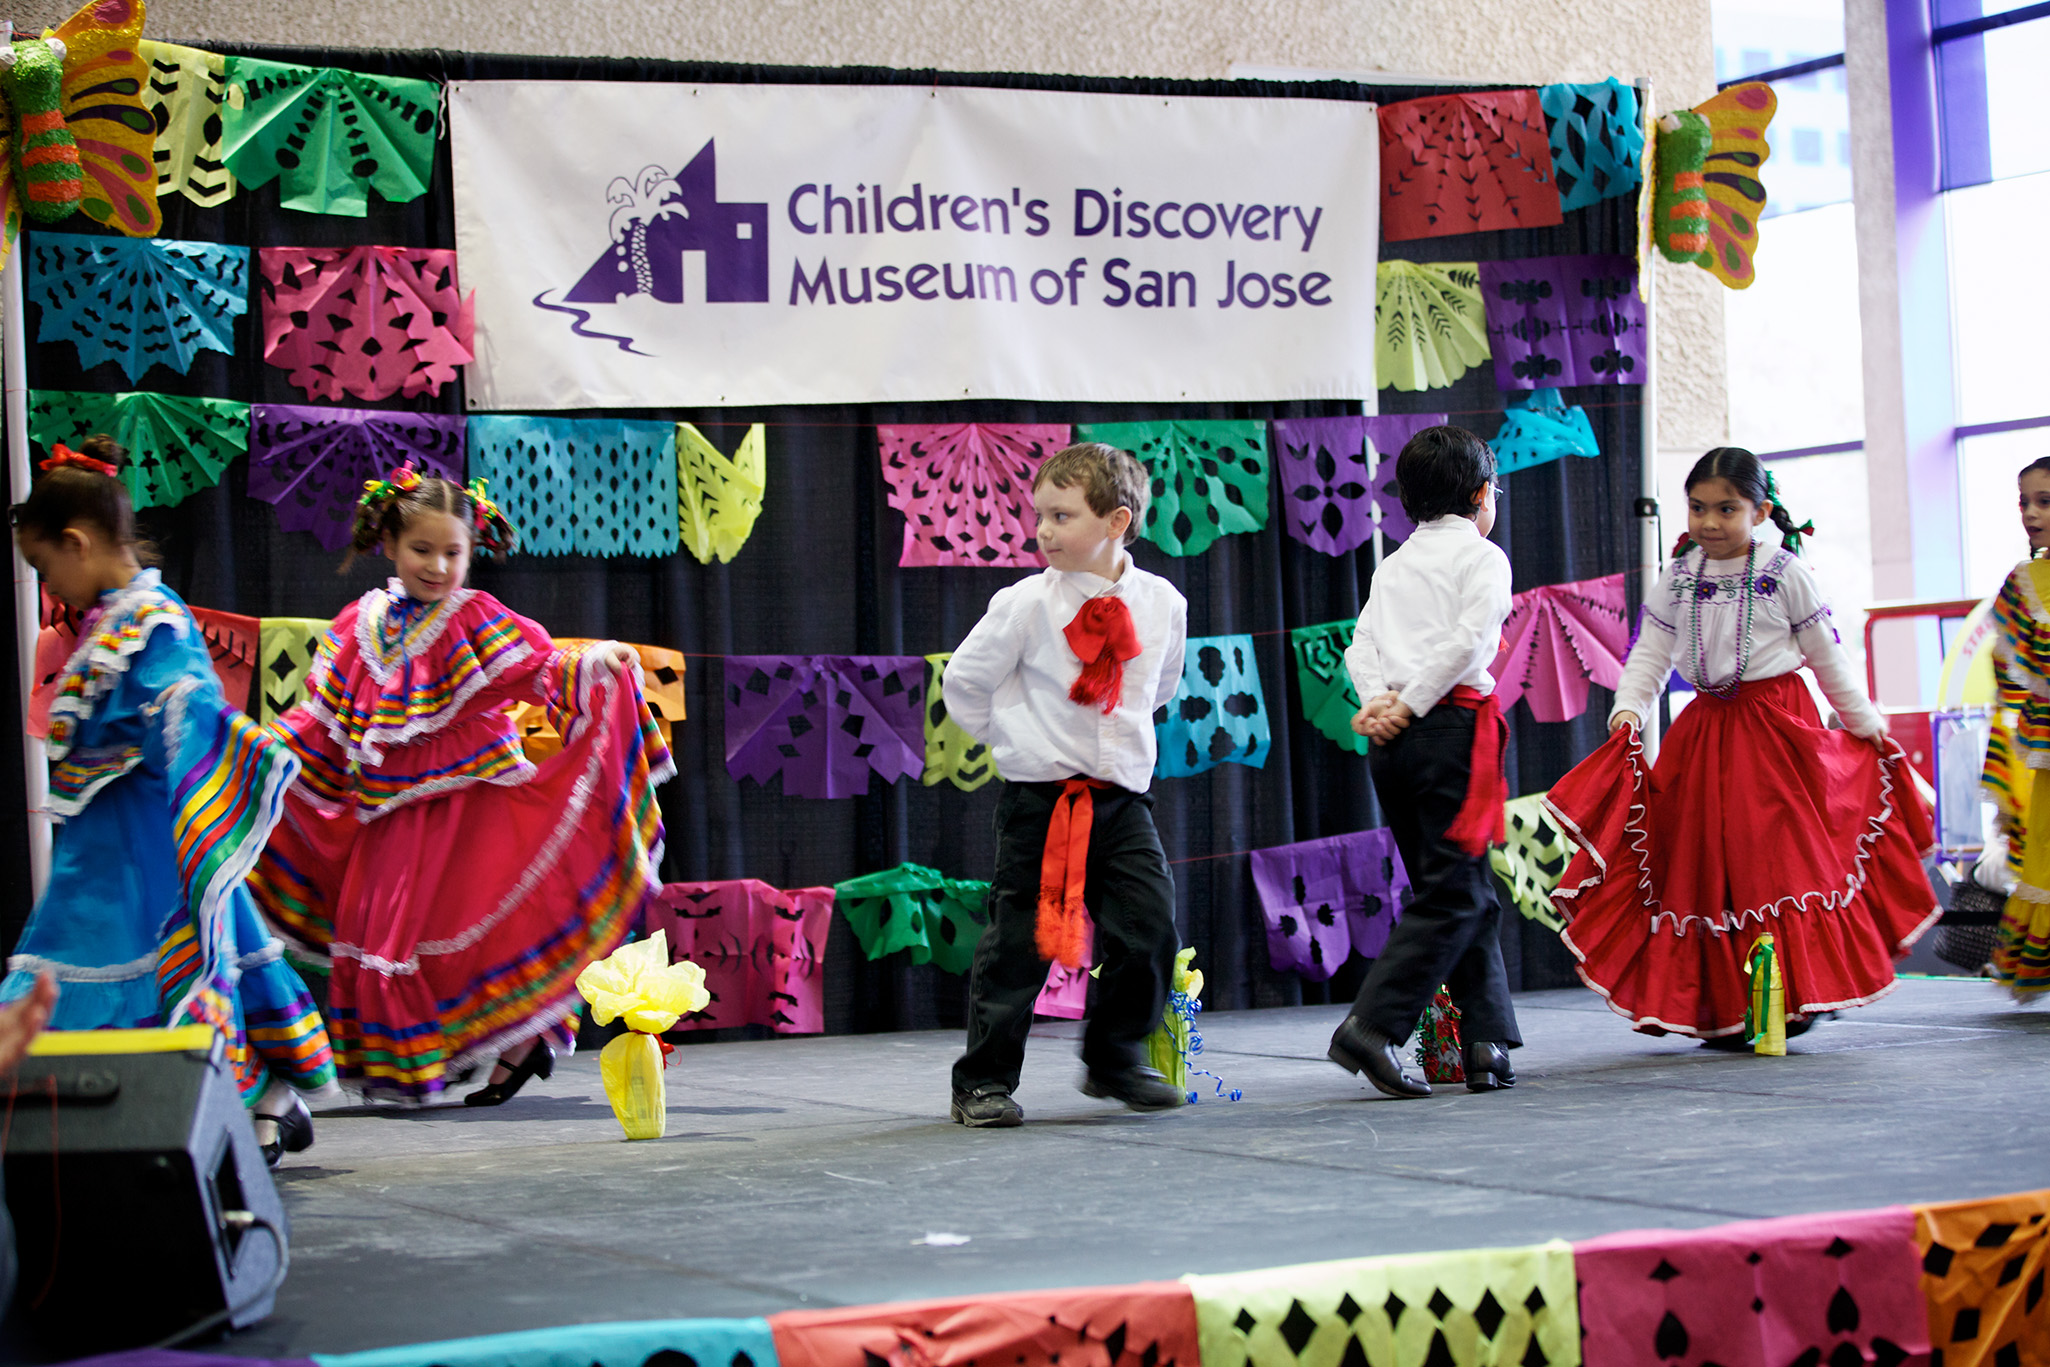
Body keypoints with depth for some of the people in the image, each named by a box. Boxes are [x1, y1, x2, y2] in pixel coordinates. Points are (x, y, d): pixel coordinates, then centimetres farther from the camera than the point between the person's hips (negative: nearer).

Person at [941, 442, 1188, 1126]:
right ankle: (983, 1080, 9)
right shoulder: (1027, 604, -9)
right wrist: (1017, 737, 6)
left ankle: (1114, 1058, 18)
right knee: (1017, 939, -2)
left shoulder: (1162, 603, 1)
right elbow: (963, 682, 1)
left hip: (1122, 794, 3)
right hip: (1038, 797, -3)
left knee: (1148, 928, -3)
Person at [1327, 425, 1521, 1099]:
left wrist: (1378, 702, -4)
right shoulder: (1483, 556, 2)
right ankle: (1372, 1025, -21)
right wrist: (1410, 705, -9)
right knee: (1452, 894, -7)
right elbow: (1468, 641, -12)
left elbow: (1360, 646, 8)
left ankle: (1486, 1040, 9)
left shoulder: (1392, 566, 20)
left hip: (1390, 739, 7)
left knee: (1468, 892, 12)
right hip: (1452, 725, -7)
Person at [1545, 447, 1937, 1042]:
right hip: (1706, 728, 3)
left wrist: (1865, 721, 10)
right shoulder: (1677, 581, 5)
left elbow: (1826, 658, 4)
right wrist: (1627, 709, -13)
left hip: (1777, 726, -3)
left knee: (1782, 854, -8)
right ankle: (1724, 1008, 5)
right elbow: (1650, 654, 4)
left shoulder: (1784, 575, -3)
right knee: (1706, 864, 0)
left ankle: (1797, 993, 0)